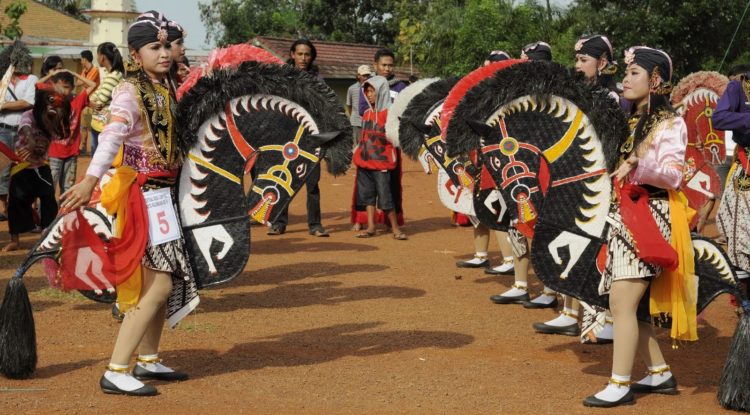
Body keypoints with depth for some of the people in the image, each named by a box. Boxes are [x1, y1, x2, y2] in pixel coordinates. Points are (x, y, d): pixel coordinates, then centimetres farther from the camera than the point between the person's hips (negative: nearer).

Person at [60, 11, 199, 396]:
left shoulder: (167, 87, 8)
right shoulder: (130, 91, -15)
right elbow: (112, 135, -33)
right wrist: (90, 179, -44)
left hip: (165, 190, 8)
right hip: (142, 192, -8)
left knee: (168, 277, 13)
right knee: (160, 282, -13)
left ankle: (147, 361, 27)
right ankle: (115, 372, -11)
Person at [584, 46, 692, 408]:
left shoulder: (670, 124, -7)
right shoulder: (628, 122, 16)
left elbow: (672, 176, -17)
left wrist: (638, 165, -32)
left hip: (650, 218, -8)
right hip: (623, 216, 8)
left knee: (622, 300, -13)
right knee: (626, 302, 8)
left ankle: (620, 385, -8)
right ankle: (660, 373, 19)